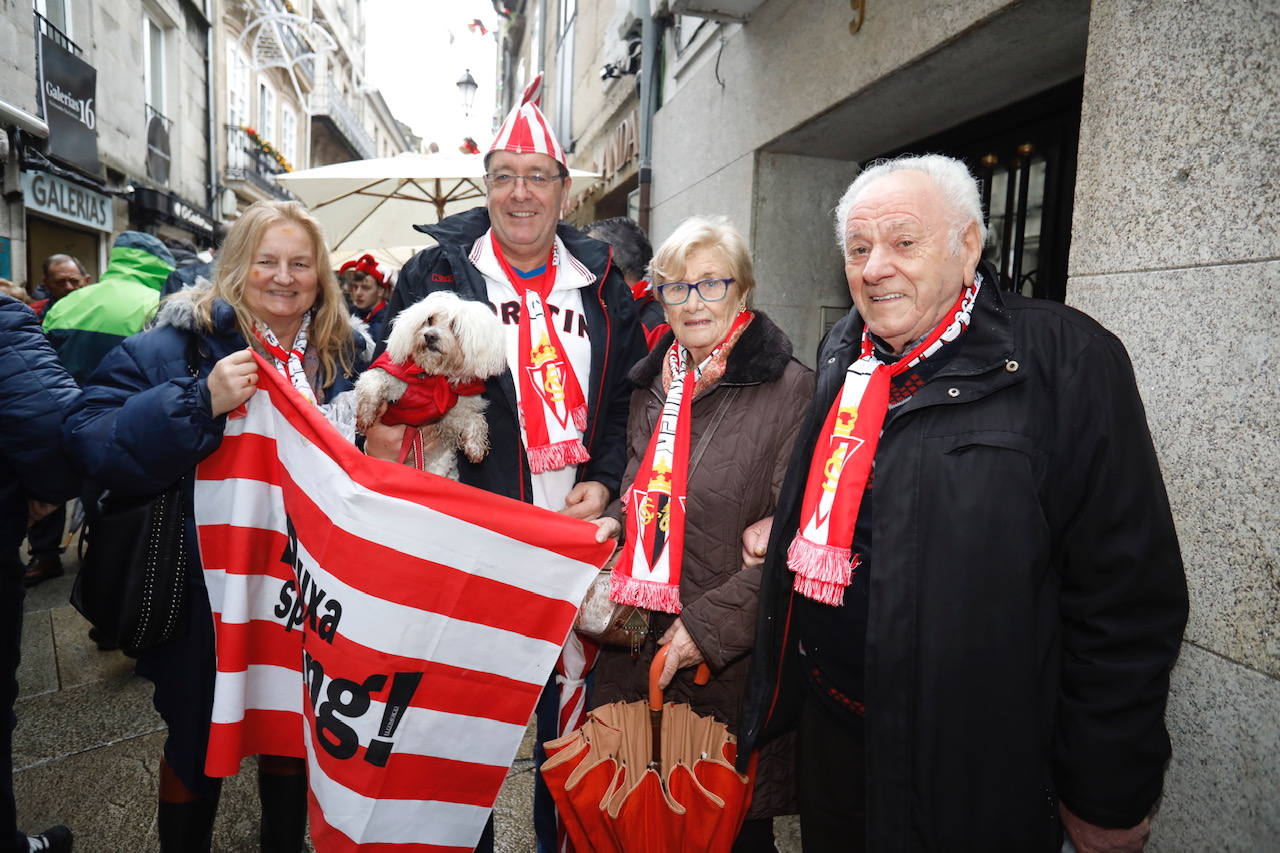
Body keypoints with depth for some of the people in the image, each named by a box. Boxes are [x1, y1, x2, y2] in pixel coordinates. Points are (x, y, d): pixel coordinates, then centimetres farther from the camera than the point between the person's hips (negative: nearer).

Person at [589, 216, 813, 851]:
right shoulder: (653, 385, 8)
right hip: (636, 647, 5)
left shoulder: (788, 390, -11)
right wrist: (615, 522, 1)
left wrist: (711, 622, -16)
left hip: (733, 662, -5)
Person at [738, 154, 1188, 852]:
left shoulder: (1066, 361, -17)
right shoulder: (843, 354, 3)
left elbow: (1127, 599, -16)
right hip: (828, 723, 6)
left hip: (971, 772, -5)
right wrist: (785, 525, 3)